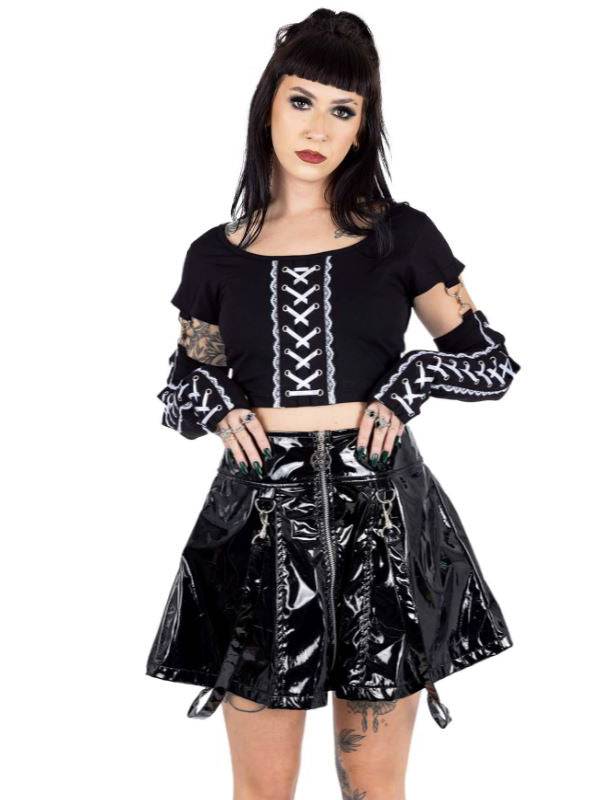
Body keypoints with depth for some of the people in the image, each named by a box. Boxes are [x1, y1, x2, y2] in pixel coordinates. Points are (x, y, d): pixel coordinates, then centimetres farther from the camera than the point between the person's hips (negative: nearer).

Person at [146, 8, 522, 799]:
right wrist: (219, 407, -4)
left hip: (379, 512, -1)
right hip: (261, 514, 1)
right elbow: (182, 386, 17)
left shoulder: (402, 236, 3)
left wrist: (406, 384, -7)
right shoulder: (217, 255, 6)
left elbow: (491, 360, 9)